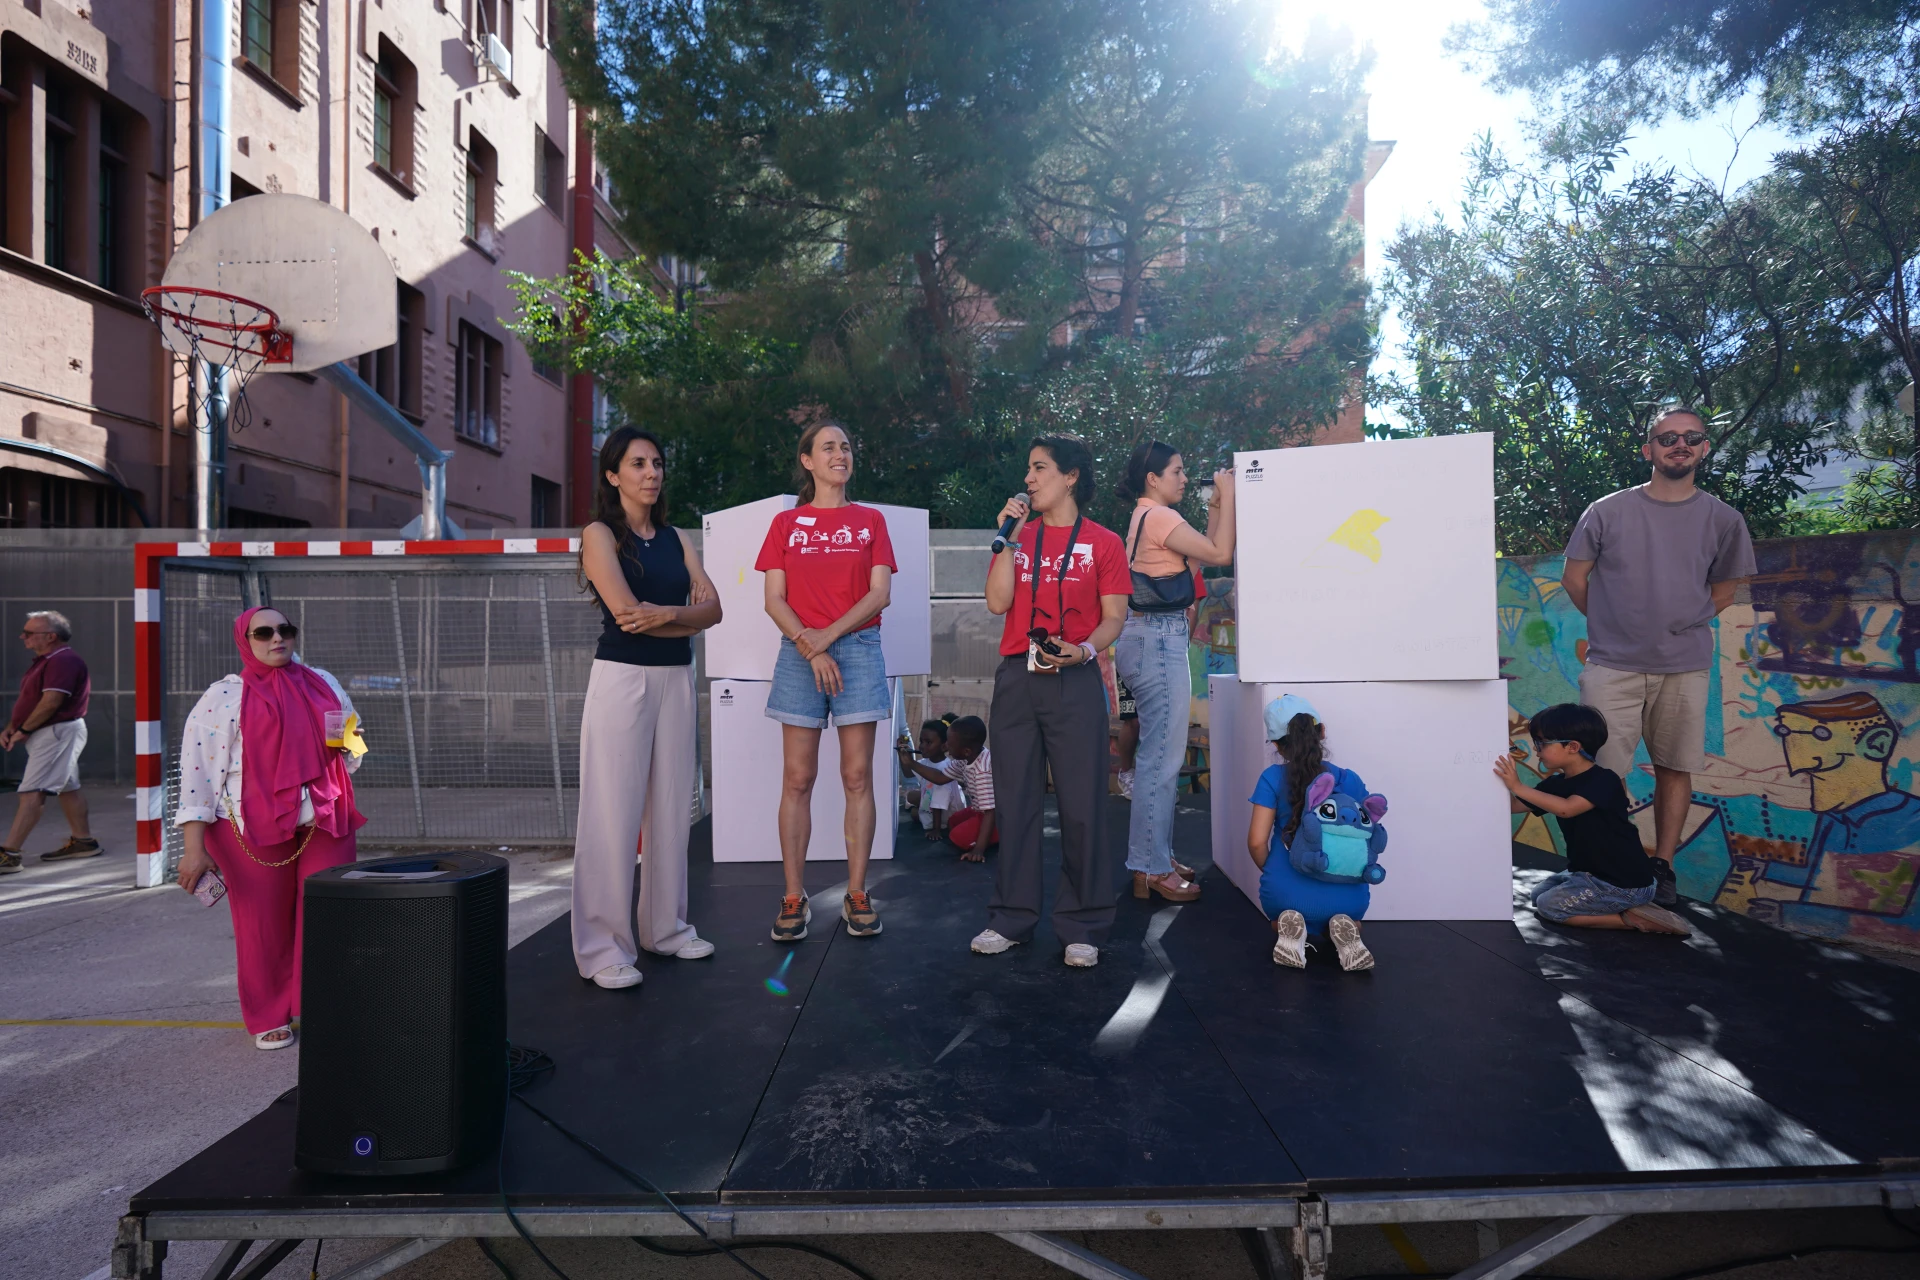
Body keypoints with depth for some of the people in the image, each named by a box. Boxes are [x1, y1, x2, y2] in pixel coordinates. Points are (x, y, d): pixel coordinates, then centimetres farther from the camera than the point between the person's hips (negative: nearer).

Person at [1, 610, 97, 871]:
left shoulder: (63, 661, -17)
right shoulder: (45, 661, 17)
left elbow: (50, 703, -24)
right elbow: (27, 700, 20)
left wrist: (22, 730, -13)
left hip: (58, 732, -11)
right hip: (51, 734, 11)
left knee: (32, 792, -12)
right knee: (68, 787, 14)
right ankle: (83, 841, 22)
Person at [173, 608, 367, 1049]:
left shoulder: (322, 684, 10)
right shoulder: (223, 697, -3)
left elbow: (352, 737, 22)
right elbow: (198, 771, -7)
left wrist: (346, 741, -4)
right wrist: (194, 847, -12)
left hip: (326, 822, 3)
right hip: (256, 830, -3)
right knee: (264, 925, 6)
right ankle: (269, 1018, 25)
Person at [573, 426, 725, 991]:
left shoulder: (675, 538, 14)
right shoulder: (600, 533, -1)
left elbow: (712, 608, 3)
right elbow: (627, 611, -14)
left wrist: (666, 613, -15)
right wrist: (688, 614, -3)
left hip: (677, 679, 5)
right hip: (623, 679, -5)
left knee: (672, 807, 9)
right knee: (614, 814, -4)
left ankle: (665, 928, 22)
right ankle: (603, 948, 5)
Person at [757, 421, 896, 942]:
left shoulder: (870, 521, 11)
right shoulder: (786, 523, 11)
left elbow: (880, 592, 1)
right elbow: (774, 600, 3)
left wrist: (829, 634, -10)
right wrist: (808, 645, -11)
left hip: (858, 649, 0)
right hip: (800, 653, 0)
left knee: (857, 776, -1)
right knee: (797, 778, -1)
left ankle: (856, 895, 7)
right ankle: (794, 897, 6)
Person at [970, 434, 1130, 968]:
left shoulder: (1103, 543, 5)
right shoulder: (1019, 536, 14)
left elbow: (1113, 617, 1)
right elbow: (998, 602, 1)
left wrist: (1084, 650, -17)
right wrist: (1010, 536, -2)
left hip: (1075, 682, -3)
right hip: (1016, 678, 3)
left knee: (1082, 803, -1)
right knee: (1016, 800, 7)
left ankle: (1083, 927, 11)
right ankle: (1012, 918, 19)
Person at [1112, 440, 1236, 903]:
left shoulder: (1149, 517, 19)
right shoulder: (1158, 517, -12)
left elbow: (1207, 551, 21)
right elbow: (1220, 554, -14)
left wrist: (1215, 502, 16)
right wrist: (1227, 497, -5)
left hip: (1157, 638, 11)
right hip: (1158, 639, -11)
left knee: (1159, 755, 14)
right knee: (1162, 757, -7)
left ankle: (1156, 857, 23)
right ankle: (1151, 870, -1)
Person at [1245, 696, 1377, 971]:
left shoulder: (1272, 778, -4)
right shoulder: (1349, 780, 2)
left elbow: (1257, 842, -8)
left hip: (1286, 894, -1)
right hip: (1344, 896, 1)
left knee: (1278, 918, 36)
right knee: (1347, 918, 37)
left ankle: (1288, 928, 0)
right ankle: (1344, 930, 1)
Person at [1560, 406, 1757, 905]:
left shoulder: (1722, 520, 4)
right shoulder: (1608, 512, -2)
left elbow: (1724, 588, 16)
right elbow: (1574, 579, 6)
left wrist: (1682, 625, 9)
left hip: (1684, 668, 2)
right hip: (1612, 666, -2)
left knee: (1675, 768, 8)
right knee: (1603, 773, -2)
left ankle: (1663, 865, 20)